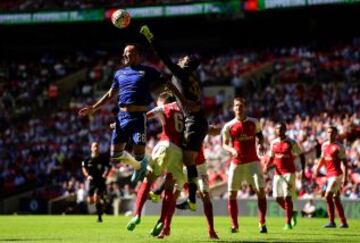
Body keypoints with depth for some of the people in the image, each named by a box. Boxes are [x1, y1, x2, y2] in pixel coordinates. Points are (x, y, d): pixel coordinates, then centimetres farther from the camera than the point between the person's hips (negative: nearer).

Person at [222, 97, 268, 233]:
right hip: (236, 163, 0)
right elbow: (224, 144, 5)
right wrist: (231, 150, -16)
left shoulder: (253, 122, 3)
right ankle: (234, 225, 10)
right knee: (232, 194, -1)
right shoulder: (228, 126, -1)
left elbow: (259, 135, 19)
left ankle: (262, 223, -4)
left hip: (252, 162, 0)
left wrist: (261, 144, -1)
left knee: (261, 190, -11)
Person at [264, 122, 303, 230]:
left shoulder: (291, 143, -5)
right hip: (278, 172, 5)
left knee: (287, 197, -11)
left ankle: (288, 222, -6)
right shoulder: (273, 143, 9)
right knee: (278, 197, 3)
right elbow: (272, 157, 19)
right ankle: (292, 213, 27)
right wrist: (267, 166, 1)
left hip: (289, 172, -5)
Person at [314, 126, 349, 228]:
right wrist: (317, 168, 13)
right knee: (336, 199, 11)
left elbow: (344, 163, -12)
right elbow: (323, 158, 25)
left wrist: (345, 178, -18)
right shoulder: (324, 145, 11)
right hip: (329, 175, 8)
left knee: (328, 196, -14)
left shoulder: (339, 147, -10)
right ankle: (344, 222, 17)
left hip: (337, 175, -8)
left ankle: (331, 221, -9)